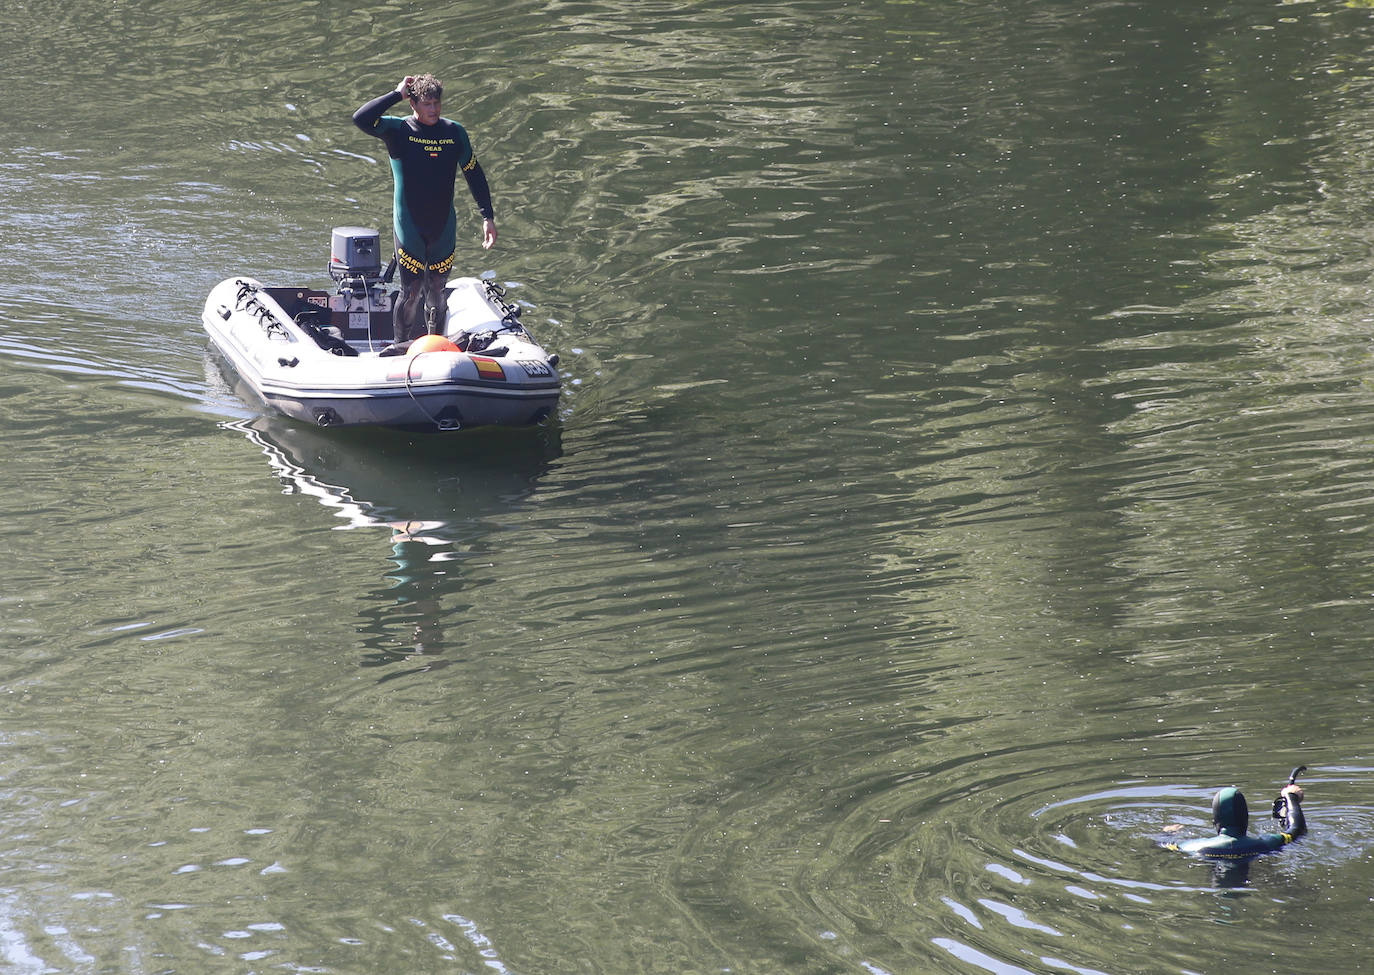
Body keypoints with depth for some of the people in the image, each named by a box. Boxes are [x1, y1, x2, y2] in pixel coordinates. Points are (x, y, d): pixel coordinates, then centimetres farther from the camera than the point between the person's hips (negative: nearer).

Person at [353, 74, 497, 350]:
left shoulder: (455, 133, 4)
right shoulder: (398, 130, -6)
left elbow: (474, 175, 14)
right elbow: (361, 119, -23)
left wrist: (488, 217, 11)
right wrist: (396, 94, -17)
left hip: (444, 227, 3)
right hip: (409, 226, -3)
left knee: (436, 290, 9)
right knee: (412, 291, -6)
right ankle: (403, 347, 8)